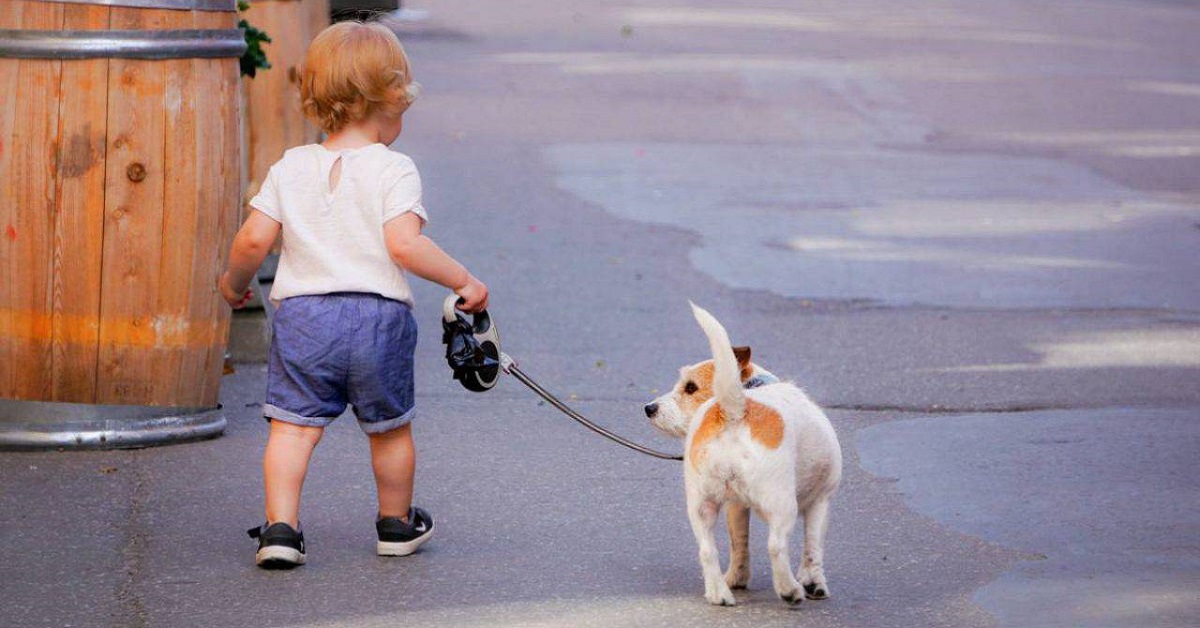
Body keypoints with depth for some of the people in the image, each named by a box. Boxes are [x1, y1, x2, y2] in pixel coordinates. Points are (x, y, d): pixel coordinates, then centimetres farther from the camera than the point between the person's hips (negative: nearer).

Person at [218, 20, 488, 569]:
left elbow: (253, 239, 0)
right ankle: (396, 524, 32)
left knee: (293, 426, 2)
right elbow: (404, 243, -19)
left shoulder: (290, 168, 5)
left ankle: (280, 527, -12)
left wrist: (234, 282, 19)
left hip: (303, 315, 2)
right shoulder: (393, 170, -7)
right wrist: (463, 281, -9)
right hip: (379, 316, -2)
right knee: (390, 428, 16)